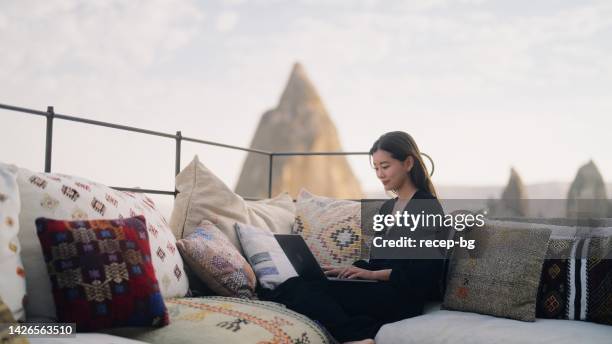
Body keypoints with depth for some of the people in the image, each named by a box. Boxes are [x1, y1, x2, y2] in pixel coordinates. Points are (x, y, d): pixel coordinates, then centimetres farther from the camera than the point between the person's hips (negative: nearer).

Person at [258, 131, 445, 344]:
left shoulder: (428, 207, -3)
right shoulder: (387, 208, 22)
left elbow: (422, 272, -11)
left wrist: (373, 274, -15)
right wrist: (345, 270, 5)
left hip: (405, 298, -8)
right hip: (383, 292, 8)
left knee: (299, 289, -23)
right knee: (296, 285, -16)